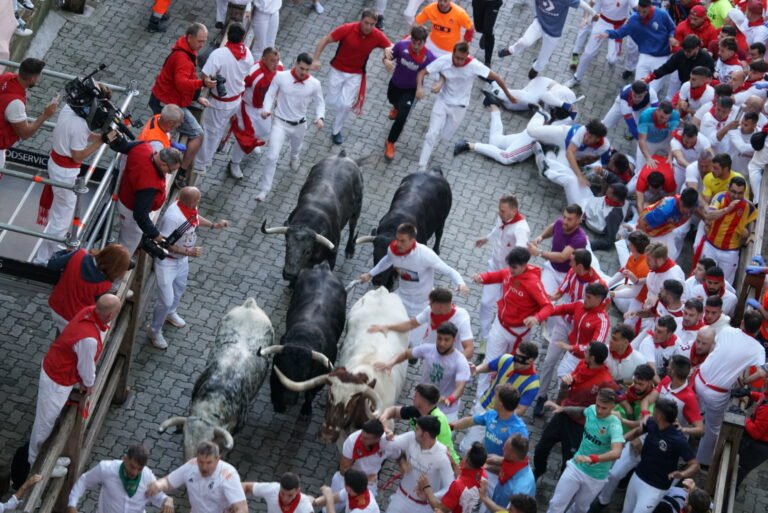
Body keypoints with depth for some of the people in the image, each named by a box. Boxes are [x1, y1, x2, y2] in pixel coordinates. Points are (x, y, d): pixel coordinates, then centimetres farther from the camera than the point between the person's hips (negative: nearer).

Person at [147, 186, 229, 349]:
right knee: (166, 300, 0)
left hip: (182, 259, 8)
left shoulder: (189, 207, -15)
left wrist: (214, 225, 0)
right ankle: (154, 331, 25)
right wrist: (188, 252, -32)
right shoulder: (172, 217, -39)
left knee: (179, 287, 31)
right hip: (167, 262, -8)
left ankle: (170, 313, 60)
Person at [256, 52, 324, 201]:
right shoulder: (281, 77, -19)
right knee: (272, 156, -13)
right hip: (280, 122, -3)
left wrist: (320, 117, -20)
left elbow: (320, 102, -1)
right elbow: (270, 94, -8)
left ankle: (294, 158, 71)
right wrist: (266, 109, -26)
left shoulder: (314, 84, -14)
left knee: (296, 148, 32)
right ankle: (263, 190, -3)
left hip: (299, 124, 3)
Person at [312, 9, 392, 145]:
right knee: (333, 102, 6)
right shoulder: (347, 29, -25)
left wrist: (388, 49, -29)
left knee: (346, 104, -6)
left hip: (355, 74, 1)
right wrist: (316, 59, -25)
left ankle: (336, 131, 18)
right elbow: (325, 40, -17)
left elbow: (391, 47, -4)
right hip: (337, 70, -1)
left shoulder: (377, 36, -18)